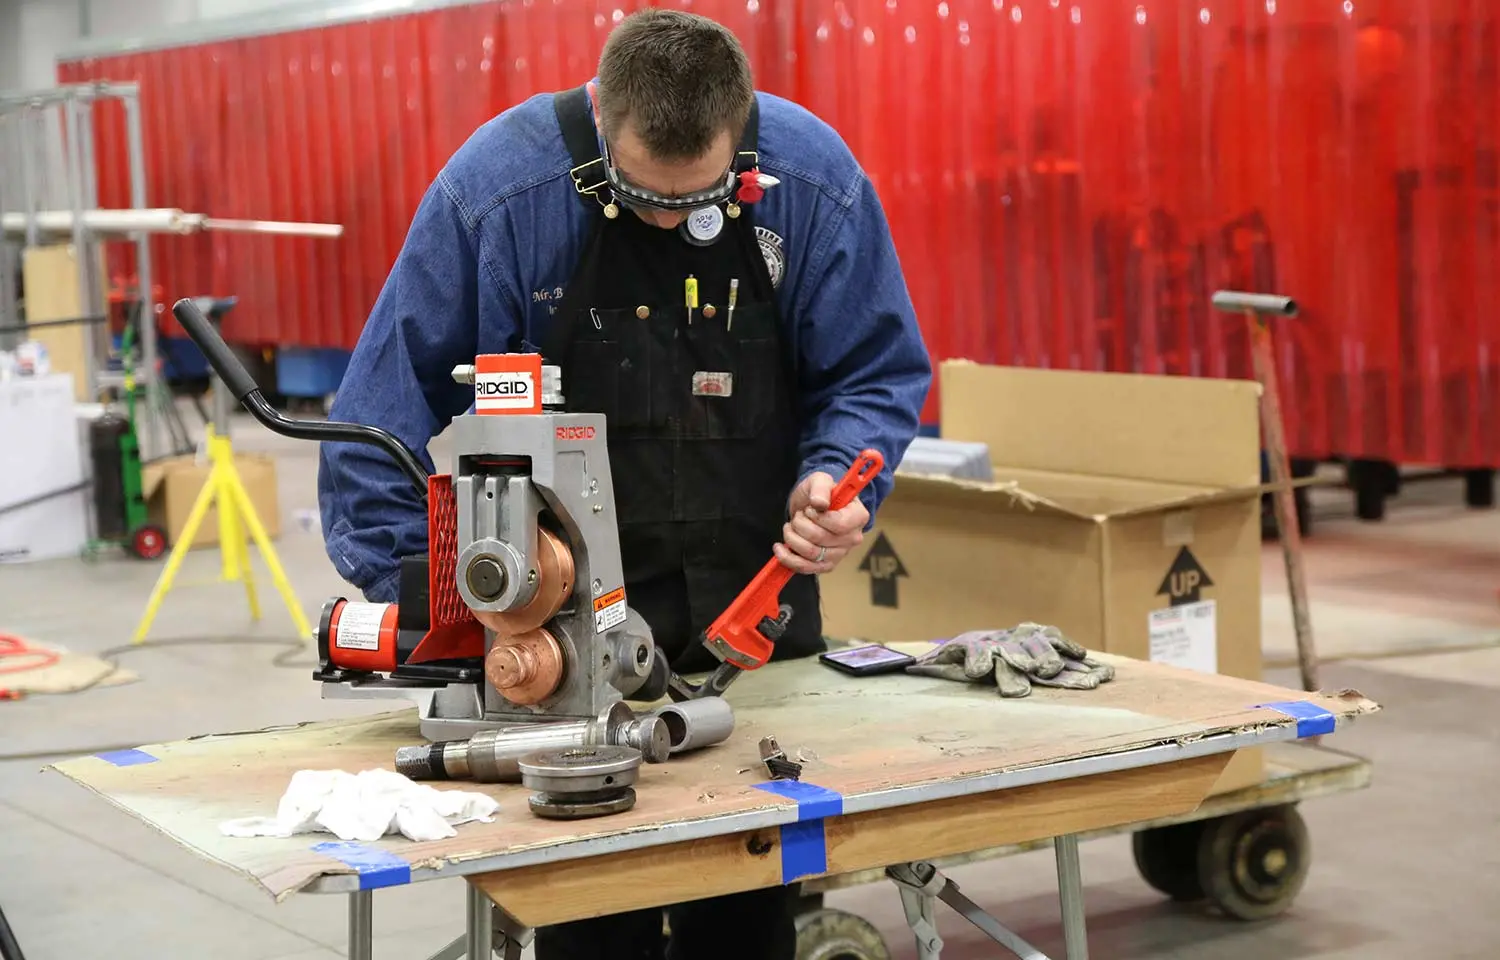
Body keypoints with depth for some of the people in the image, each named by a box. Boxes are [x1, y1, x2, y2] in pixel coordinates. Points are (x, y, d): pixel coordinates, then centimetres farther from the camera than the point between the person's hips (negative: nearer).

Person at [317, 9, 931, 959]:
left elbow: (878, 374, 2)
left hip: (758, 609, 2)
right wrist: (410, 596, -13)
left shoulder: (816, 185, -11)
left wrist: (833, 477, -18)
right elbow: (392, 405, -9)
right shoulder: (497, 190, -16)